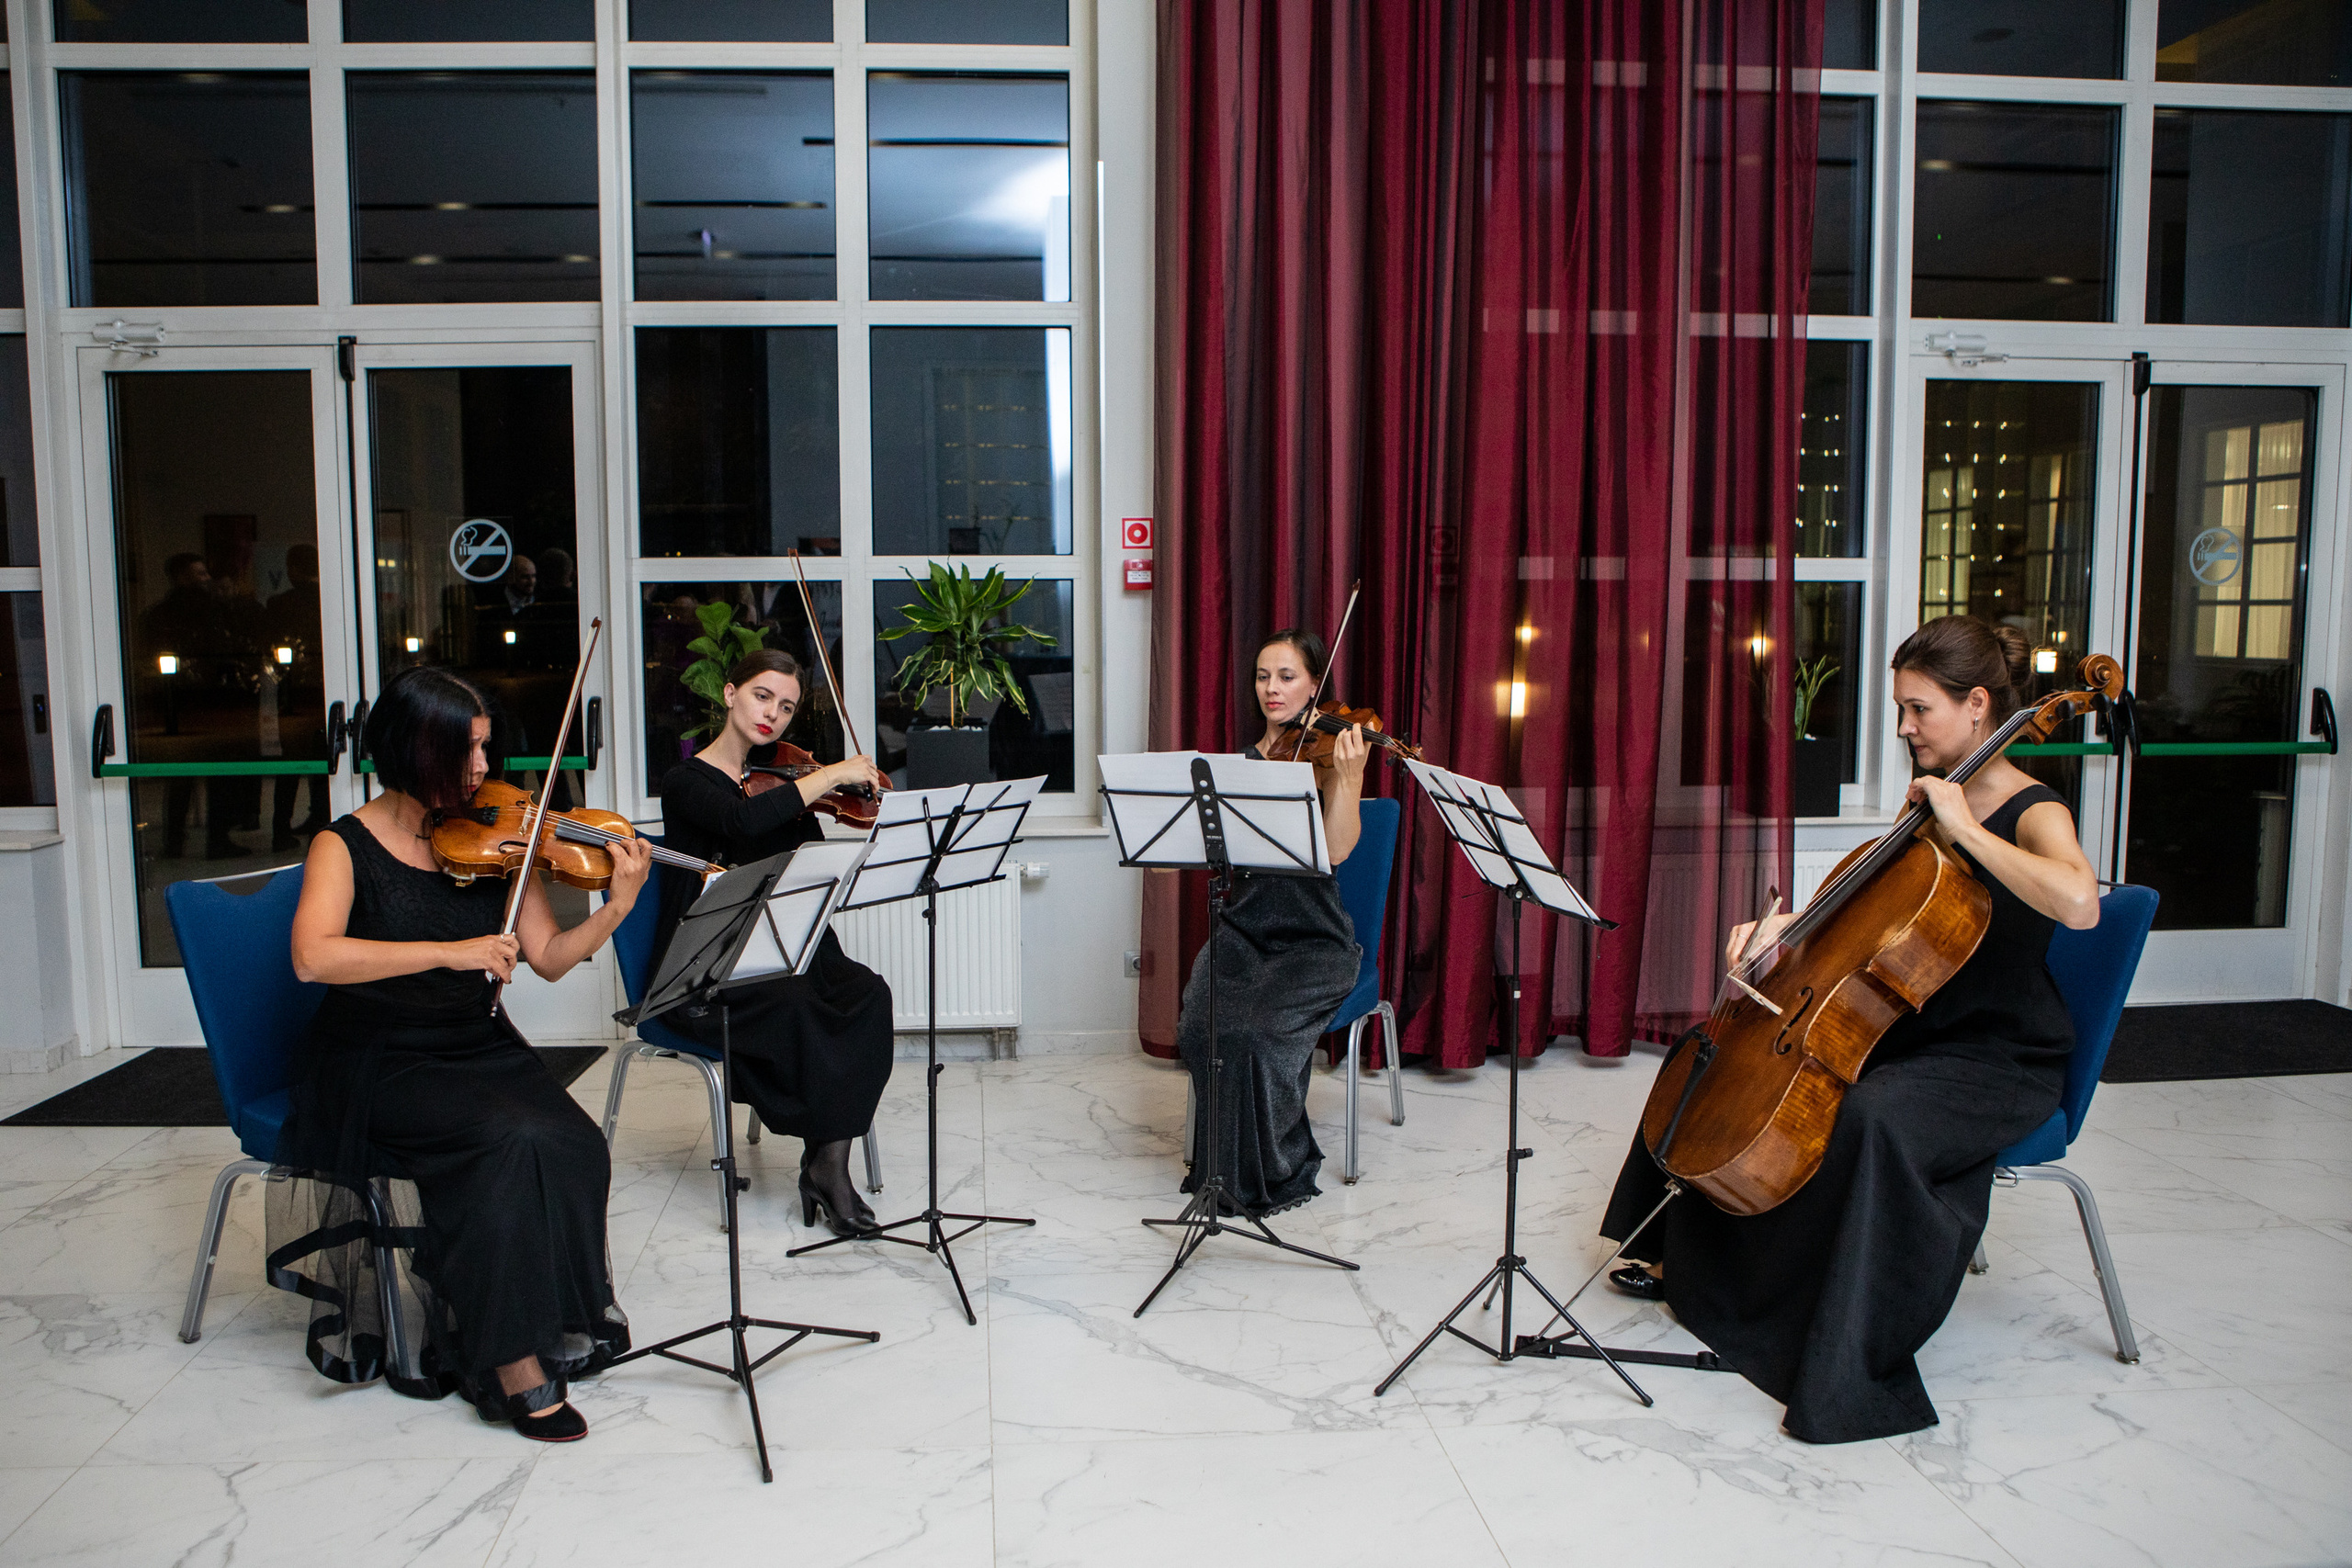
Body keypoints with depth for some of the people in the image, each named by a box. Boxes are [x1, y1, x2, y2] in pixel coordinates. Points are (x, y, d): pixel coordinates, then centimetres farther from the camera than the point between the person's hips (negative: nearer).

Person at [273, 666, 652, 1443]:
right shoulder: (346, 846, -5)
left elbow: (548, 958, 0)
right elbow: (313, 956, -24)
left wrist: (616, 909, -17)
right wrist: (448, 952, -31)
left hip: (481, 1049, 4)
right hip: (380, 1065, -4)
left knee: (576, 1146, -23)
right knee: (512, 1140, -30)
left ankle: (557, 1325, -3)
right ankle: (512, 1361, -18)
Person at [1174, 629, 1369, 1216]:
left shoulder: (1330, 753, -3)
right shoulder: (1246, 760, 11)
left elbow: (1336, 850, -18)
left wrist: (1348, 777, -30)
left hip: (1312, 942, -4)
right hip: (1244, 929, 4)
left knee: (1260, 1030, -28)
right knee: (1199, 1024, -22)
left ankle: (1274, 1173, -4)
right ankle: (1225, 1158, 1)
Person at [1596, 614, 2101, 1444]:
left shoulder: (2033, 813, -15)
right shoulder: (1931, 799, 9)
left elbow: (2079, 901, -38)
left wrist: (1964, 826, -29)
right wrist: (1789, 923, -4)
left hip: (1999, 1065, -9)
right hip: (1906, 1032, 9)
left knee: (1871, 1117, -39)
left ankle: (1854, 1373, -29)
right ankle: (1687, 1258, 24)